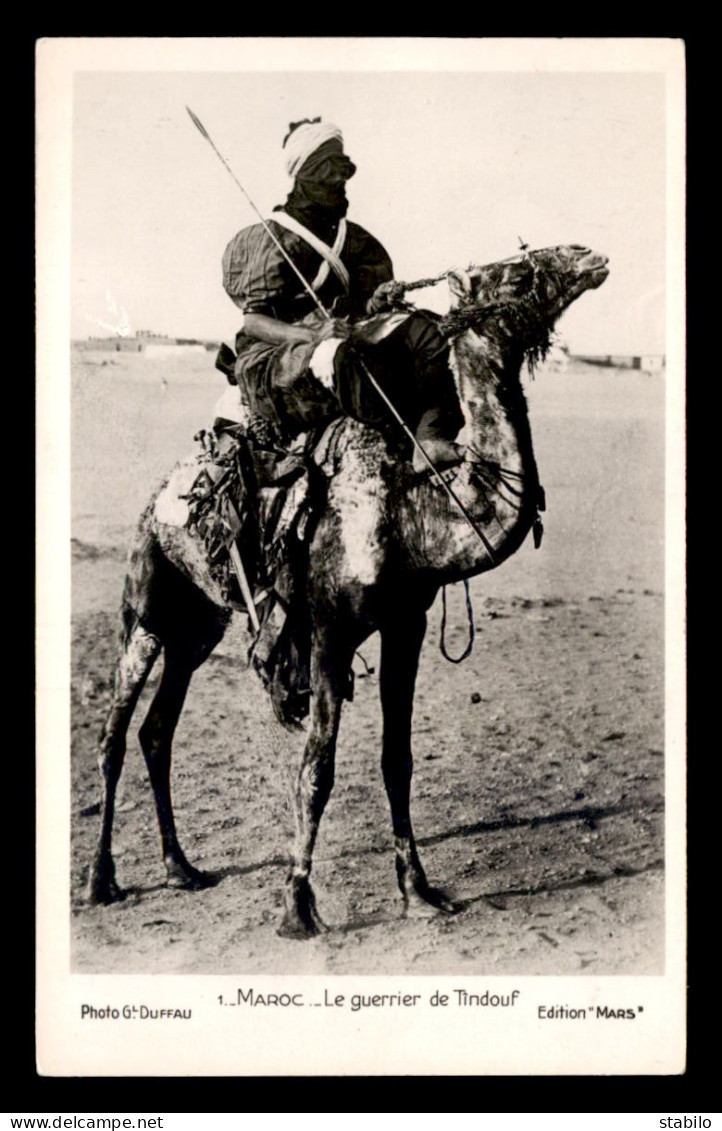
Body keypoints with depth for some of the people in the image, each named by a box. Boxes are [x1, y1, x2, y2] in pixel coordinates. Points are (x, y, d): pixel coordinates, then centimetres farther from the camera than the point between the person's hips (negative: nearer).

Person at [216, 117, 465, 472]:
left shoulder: (351, 236, 15)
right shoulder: (275, 239, -5)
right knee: (340, 356, -41)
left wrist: (377, 302, -12)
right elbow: (253, 321, -12)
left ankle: (434, 441, -35)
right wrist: (313, 335, -29)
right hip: (272, 360, -6)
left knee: (424, 328, -18)